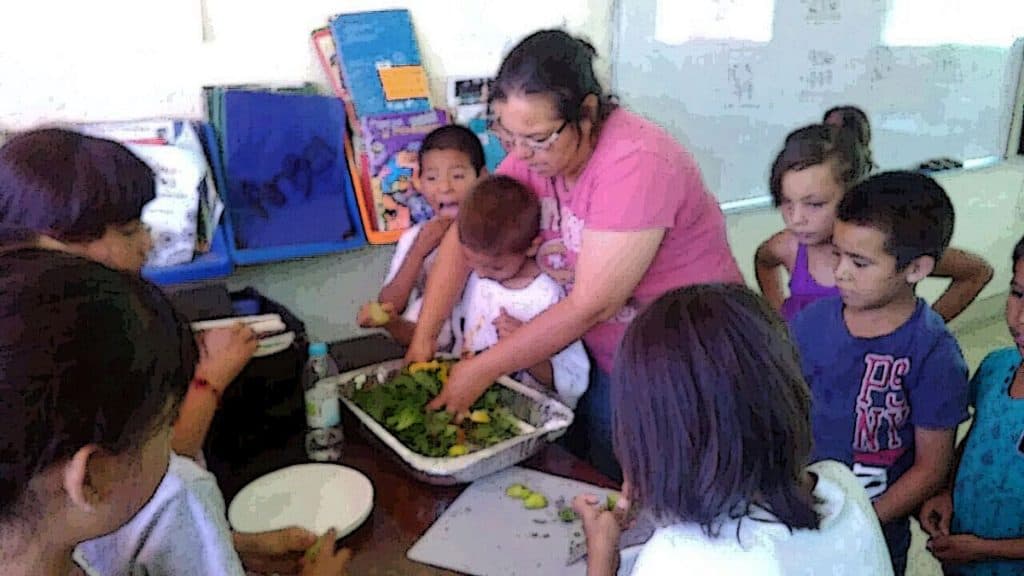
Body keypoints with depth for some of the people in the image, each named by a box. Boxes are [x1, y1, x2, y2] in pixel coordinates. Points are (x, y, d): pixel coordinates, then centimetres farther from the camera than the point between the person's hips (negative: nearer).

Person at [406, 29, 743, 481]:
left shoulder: (636, 164, -28)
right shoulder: (536, 150, -8)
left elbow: (592, 304, -28)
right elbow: (465, 237, -3)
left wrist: (482, 370, -21)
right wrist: (423, 337, -12)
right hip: (608, 361, 6)